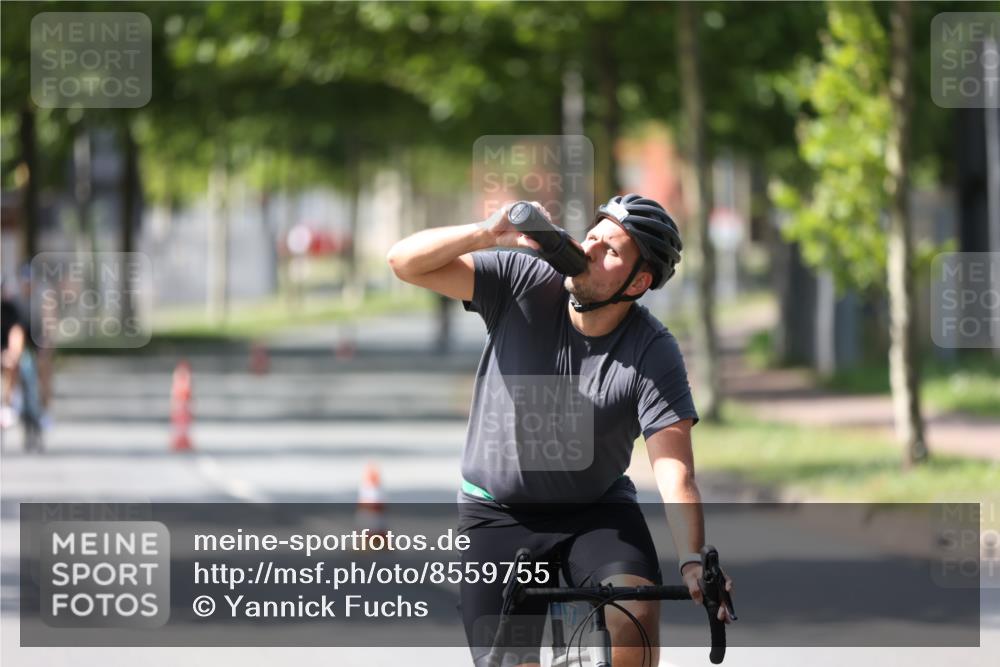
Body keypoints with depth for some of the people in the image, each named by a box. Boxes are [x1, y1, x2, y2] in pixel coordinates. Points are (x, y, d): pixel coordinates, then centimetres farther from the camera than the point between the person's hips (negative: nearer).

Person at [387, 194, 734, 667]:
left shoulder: (653, 353, -19)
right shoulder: (522, 283, -15)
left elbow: (675, 473, -25)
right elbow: (405, 261, -20)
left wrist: (693, 562, -40)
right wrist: (489, 233, -36)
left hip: (597, 510, 0)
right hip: (499, 515, 0)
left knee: (636, 610, -29)